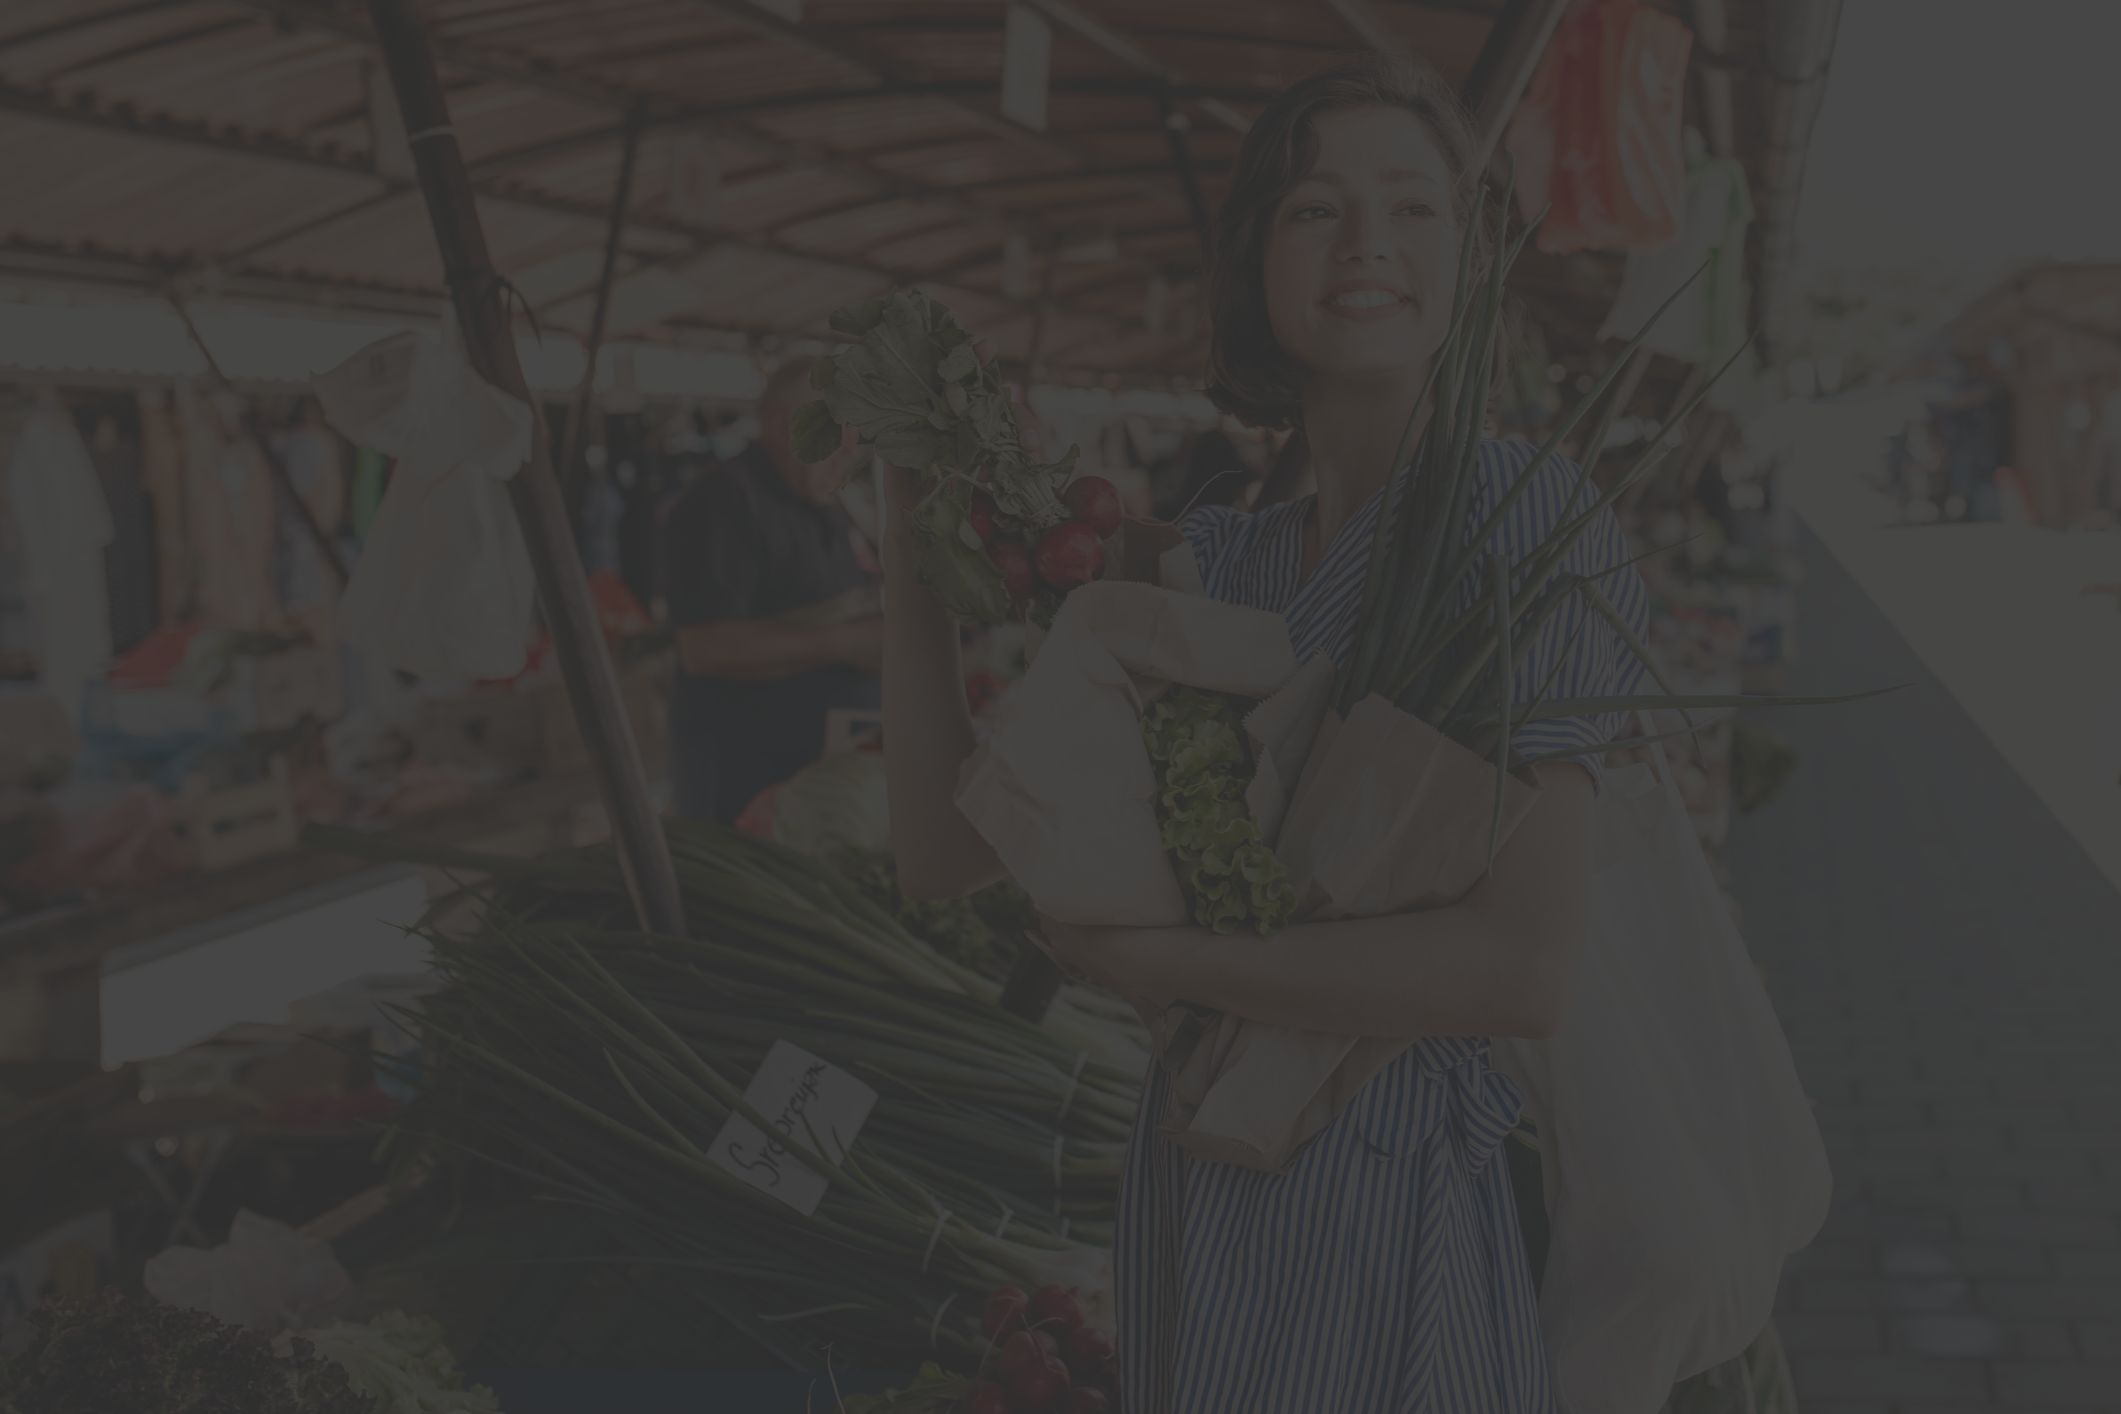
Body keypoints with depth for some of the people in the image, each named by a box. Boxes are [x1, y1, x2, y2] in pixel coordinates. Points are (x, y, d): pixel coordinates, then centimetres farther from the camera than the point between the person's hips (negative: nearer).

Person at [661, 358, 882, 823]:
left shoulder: (825, 510, 15)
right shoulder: (725, 505, -13)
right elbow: (706, 648, -22)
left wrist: (886, 634, 4)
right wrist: (842, 642, -20)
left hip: (832, 773, 8)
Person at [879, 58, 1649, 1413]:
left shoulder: (1524, 510, -14)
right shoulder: (1214, 554, 5)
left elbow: (1527, 967, -25)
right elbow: (942, 853, 1)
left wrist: (1145, 958, -15)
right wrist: (916, 514, -4)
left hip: (1397, 1202, -6)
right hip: (1197, 1185, 6)